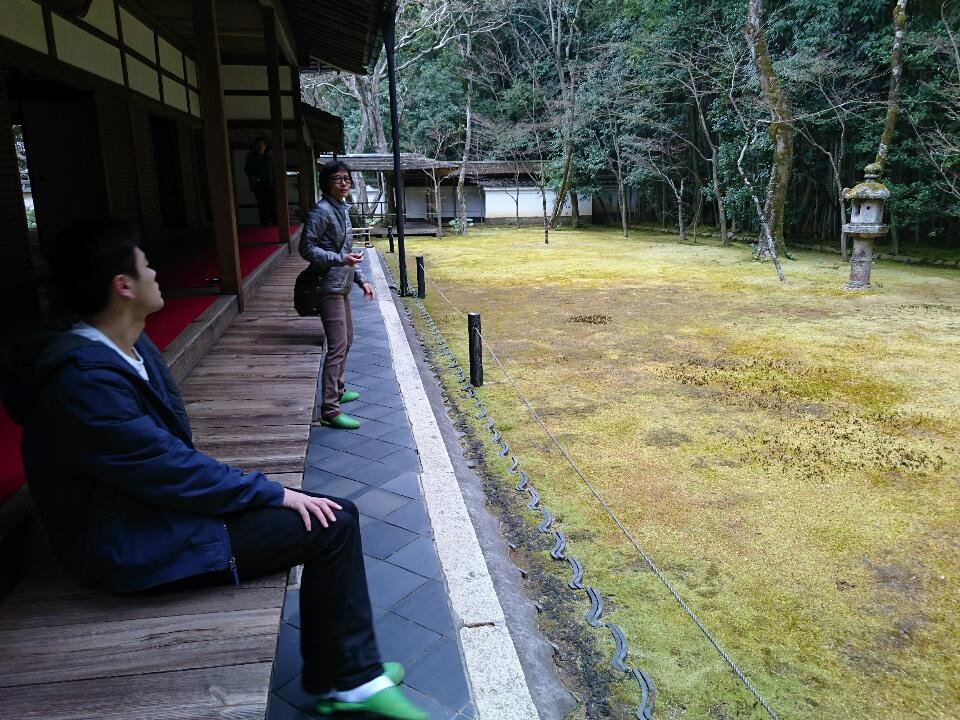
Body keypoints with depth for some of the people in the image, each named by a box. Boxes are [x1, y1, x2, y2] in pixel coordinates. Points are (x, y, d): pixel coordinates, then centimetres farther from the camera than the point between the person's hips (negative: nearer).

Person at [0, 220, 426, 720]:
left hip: (158, 503, 9)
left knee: (331, 511, 1)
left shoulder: (130, 348, 4)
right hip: (138, 546, -9)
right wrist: (275, 493, -14)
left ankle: (348, 676, 12)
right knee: (330, 524, -15)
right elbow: (173, 470, -23)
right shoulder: (86, 382, -27)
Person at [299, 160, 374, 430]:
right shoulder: (321, 211, -14)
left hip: (342, 286, 10)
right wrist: (341, 259, -24)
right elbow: (307, 249, -17)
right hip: (329, 287, -10)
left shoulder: (342, 209, 13)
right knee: (337, 347, -12)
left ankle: (337, 390, 36)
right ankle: (329, 410, -9)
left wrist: (361, 279, 15)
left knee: (346, 340, 20)